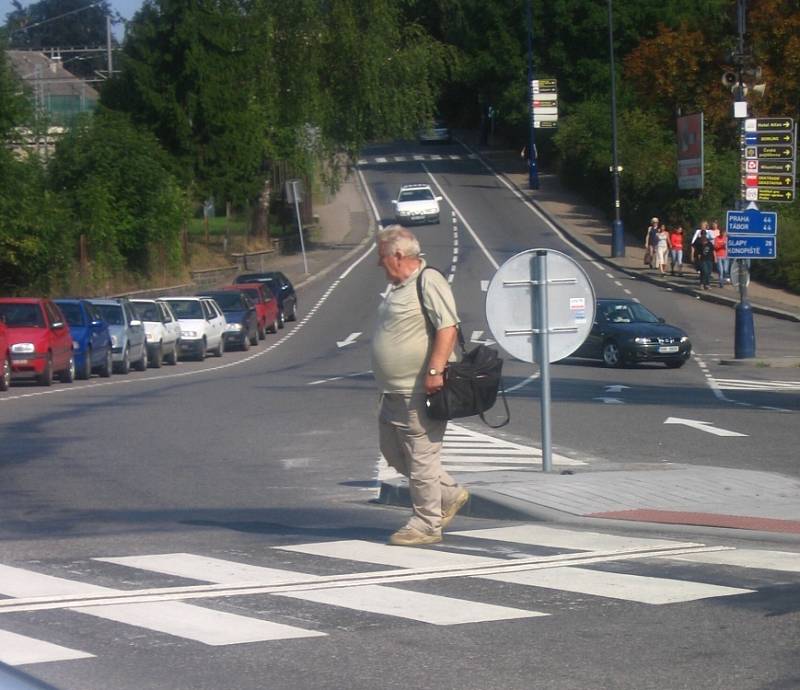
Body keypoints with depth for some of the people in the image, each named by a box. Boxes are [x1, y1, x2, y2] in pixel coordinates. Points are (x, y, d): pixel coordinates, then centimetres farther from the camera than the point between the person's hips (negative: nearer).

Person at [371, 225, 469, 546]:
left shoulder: (429, 282, -14)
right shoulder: (398, 286, 17)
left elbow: (447, 328, -23)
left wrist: (435, 371, -29)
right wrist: (387, 384, 27)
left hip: (421, 391, -11)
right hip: (395, 391, 11)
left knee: (421, 456, -4)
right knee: (393, 450, 15)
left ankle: (426, 525, 4)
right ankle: (450, 494, 24)